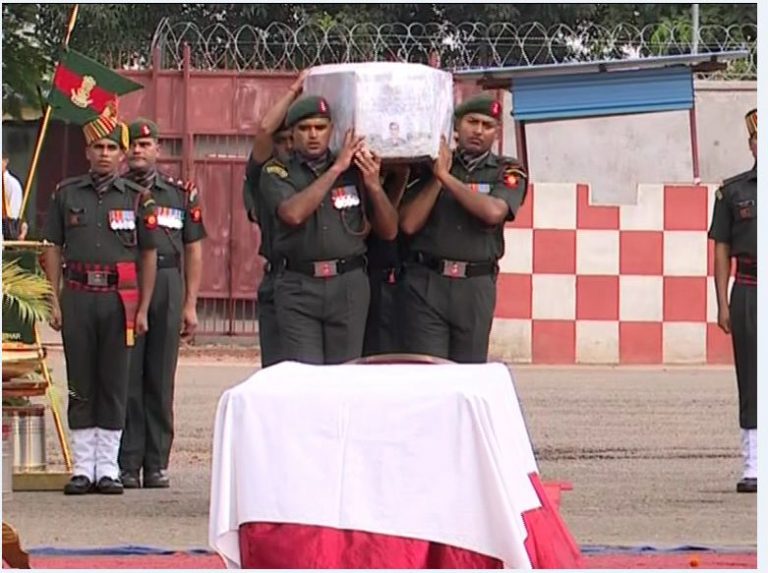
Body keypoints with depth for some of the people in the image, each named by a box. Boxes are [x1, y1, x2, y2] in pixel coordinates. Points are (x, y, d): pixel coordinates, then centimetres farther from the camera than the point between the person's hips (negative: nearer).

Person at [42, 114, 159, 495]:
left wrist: (142, 309, 1)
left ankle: (108, 468, 7)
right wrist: (54, 300, 1)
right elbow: (53, 249, 9)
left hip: (119, 298, -1)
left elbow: (149, 256, 6)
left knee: (114, 384, 1)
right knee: (80, 384, 2)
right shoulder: (67, 194, 8)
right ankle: (82, 467, 7)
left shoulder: (137, 198, 5)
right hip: (78, 297, 1)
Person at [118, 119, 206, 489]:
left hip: (167, 288, 1)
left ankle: (157, 464, 8)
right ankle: (127, 465, 0)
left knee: (160, 381, 3)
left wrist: (190, 305, 5)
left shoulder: (180, 195, 11)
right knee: (126, 379, -3)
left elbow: (193, 251, 11)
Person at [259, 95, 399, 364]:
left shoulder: (354, 170, 9)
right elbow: (293, 213, -17)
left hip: (348, 284, 2)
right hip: (298, 288, -2)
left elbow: (389, 231, 10)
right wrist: (336, 169, -13)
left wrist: (373, 185, -6)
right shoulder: (277, 172, 4)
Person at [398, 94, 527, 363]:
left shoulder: (507, 172, 8)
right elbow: (409, 223, -1)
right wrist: (436, 179, -6)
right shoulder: (430, 165, 9)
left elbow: (493, 212, -13)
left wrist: (446, 177, -9)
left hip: (475, 286, 0)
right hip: (426, 281, 0)